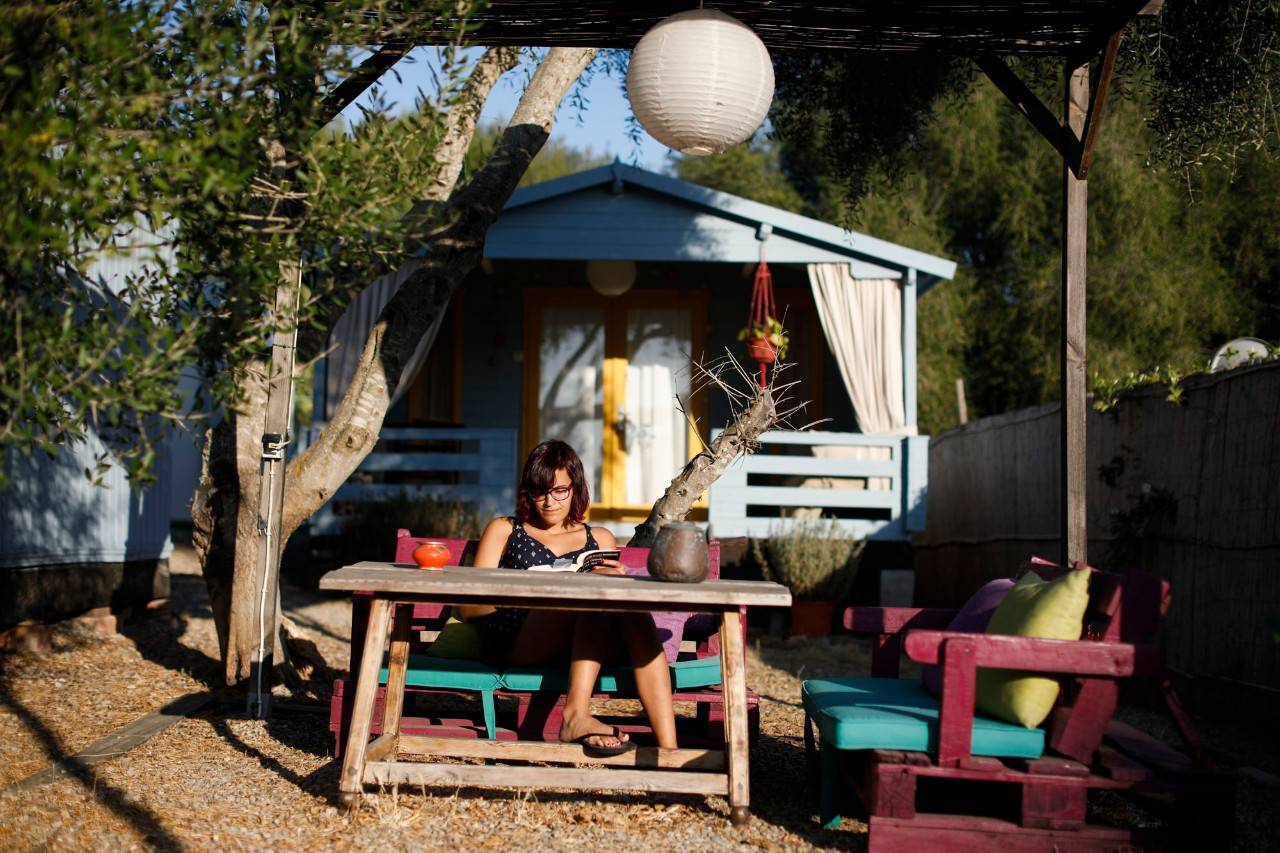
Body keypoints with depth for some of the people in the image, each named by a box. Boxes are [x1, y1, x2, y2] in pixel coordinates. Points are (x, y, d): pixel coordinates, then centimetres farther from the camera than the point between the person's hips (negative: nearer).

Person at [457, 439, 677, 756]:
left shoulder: (600, 539, 29)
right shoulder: (504, 530, 23)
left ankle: (668, 750, -43)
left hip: (581, 648, 3)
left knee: (634, 615, -32)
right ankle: (576, 715, -43)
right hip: (512, 641, -2)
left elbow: (617, 598, 17)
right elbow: (466, 608, 10)